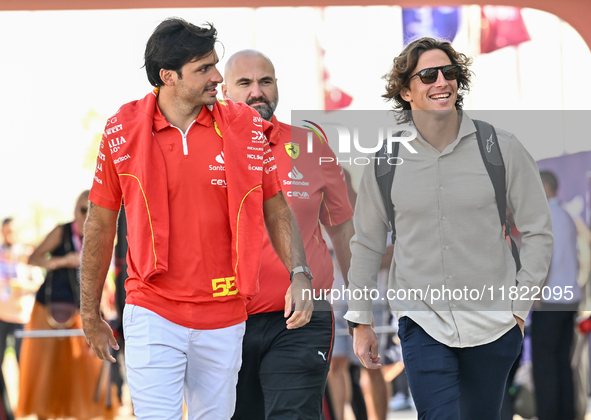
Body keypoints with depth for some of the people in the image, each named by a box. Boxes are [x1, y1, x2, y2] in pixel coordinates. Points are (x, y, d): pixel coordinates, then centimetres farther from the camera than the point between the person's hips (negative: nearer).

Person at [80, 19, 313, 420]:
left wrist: (300, 274, -6)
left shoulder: (246, 127, 0)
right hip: (153, 315, -2)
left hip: (224, 318, 2)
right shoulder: (123, 131, -3)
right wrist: (90, 315, 9)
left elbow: (276, 208, 9)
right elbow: (101, 224, 6)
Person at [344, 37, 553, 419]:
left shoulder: (501, 149, -4)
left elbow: (538, 232, 3)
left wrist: (519, 307, -1)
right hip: (421, 323, 0)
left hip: (493, 325, 1)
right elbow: (368, 243, 10)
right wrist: (360, 320, 10)